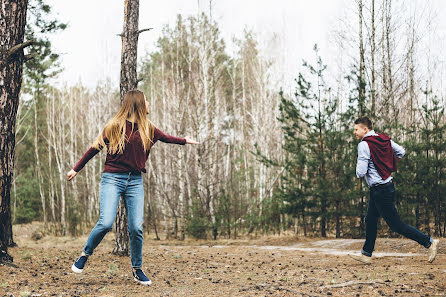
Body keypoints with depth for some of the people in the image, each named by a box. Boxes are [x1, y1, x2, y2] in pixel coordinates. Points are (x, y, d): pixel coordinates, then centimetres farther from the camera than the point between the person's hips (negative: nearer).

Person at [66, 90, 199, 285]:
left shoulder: (147, 128, 10)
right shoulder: (115, 126, -3)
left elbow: (165, 137, 29)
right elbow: (95, 148, 5)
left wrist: (185, 141, 42)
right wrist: (76, 169, 9)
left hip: (135, 181, 4)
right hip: (112, 179, -4)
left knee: (136, 227, -2)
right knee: (105, 223, -17)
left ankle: (137, 270, 13)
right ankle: (85, 254, 8)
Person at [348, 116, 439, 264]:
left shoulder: (364, 145, -20)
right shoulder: (384, 139, 6)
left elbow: (361, 172, -22)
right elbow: (401, 152, 15)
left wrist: (358, 169, 0)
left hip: (380, 190, -10)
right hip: (387, 184, 10)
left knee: (396, 225, -2)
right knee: (370, 221, 16)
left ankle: (429, 242, 3)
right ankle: (366, 254, 23)